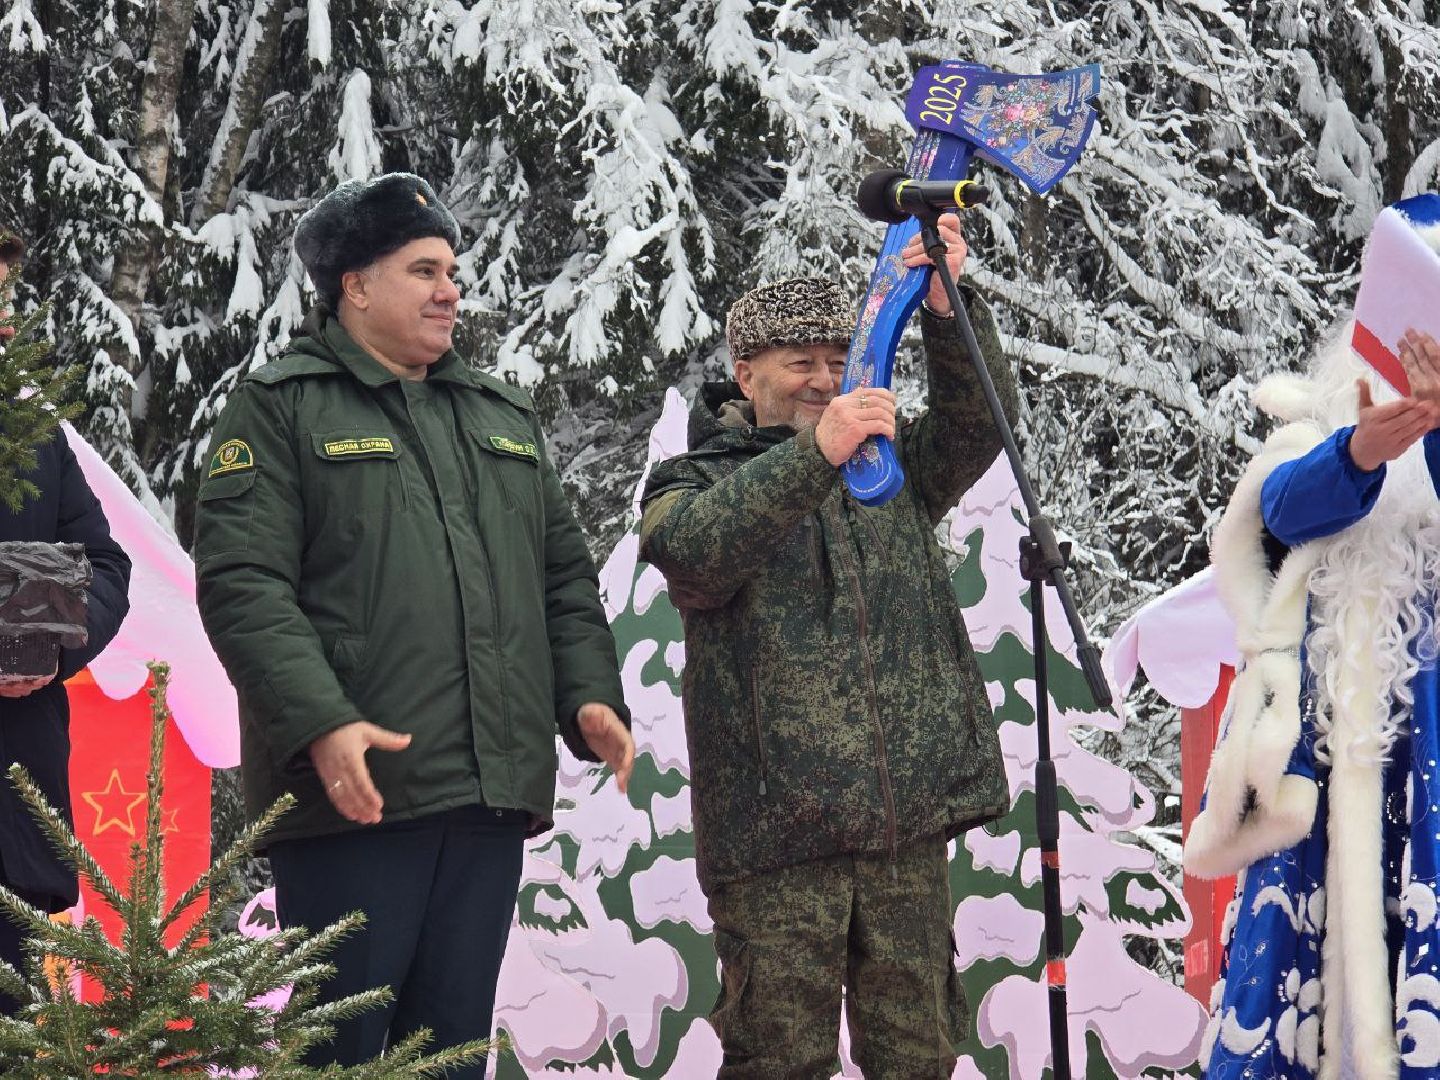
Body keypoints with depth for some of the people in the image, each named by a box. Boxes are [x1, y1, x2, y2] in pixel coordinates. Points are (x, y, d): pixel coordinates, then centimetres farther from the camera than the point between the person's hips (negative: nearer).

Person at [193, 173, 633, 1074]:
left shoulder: (506, 417, 22)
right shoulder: (283, 407, 1)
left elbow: (566, 577, 23)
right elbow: (242, 583, -9)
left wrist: (590, 695, 5)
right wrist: (320, 722, -22)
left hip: (492, 796, 6)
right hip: (353, 791, -6)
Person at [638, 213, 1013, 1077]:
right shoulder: (693, 480, 8)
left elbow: (979, 424, 1)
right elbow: (694, 549, -16)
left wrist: (949, 312, -17)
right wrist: (815, 455, -27)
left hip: (909, 818, 4)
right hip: (774, 827, -3)